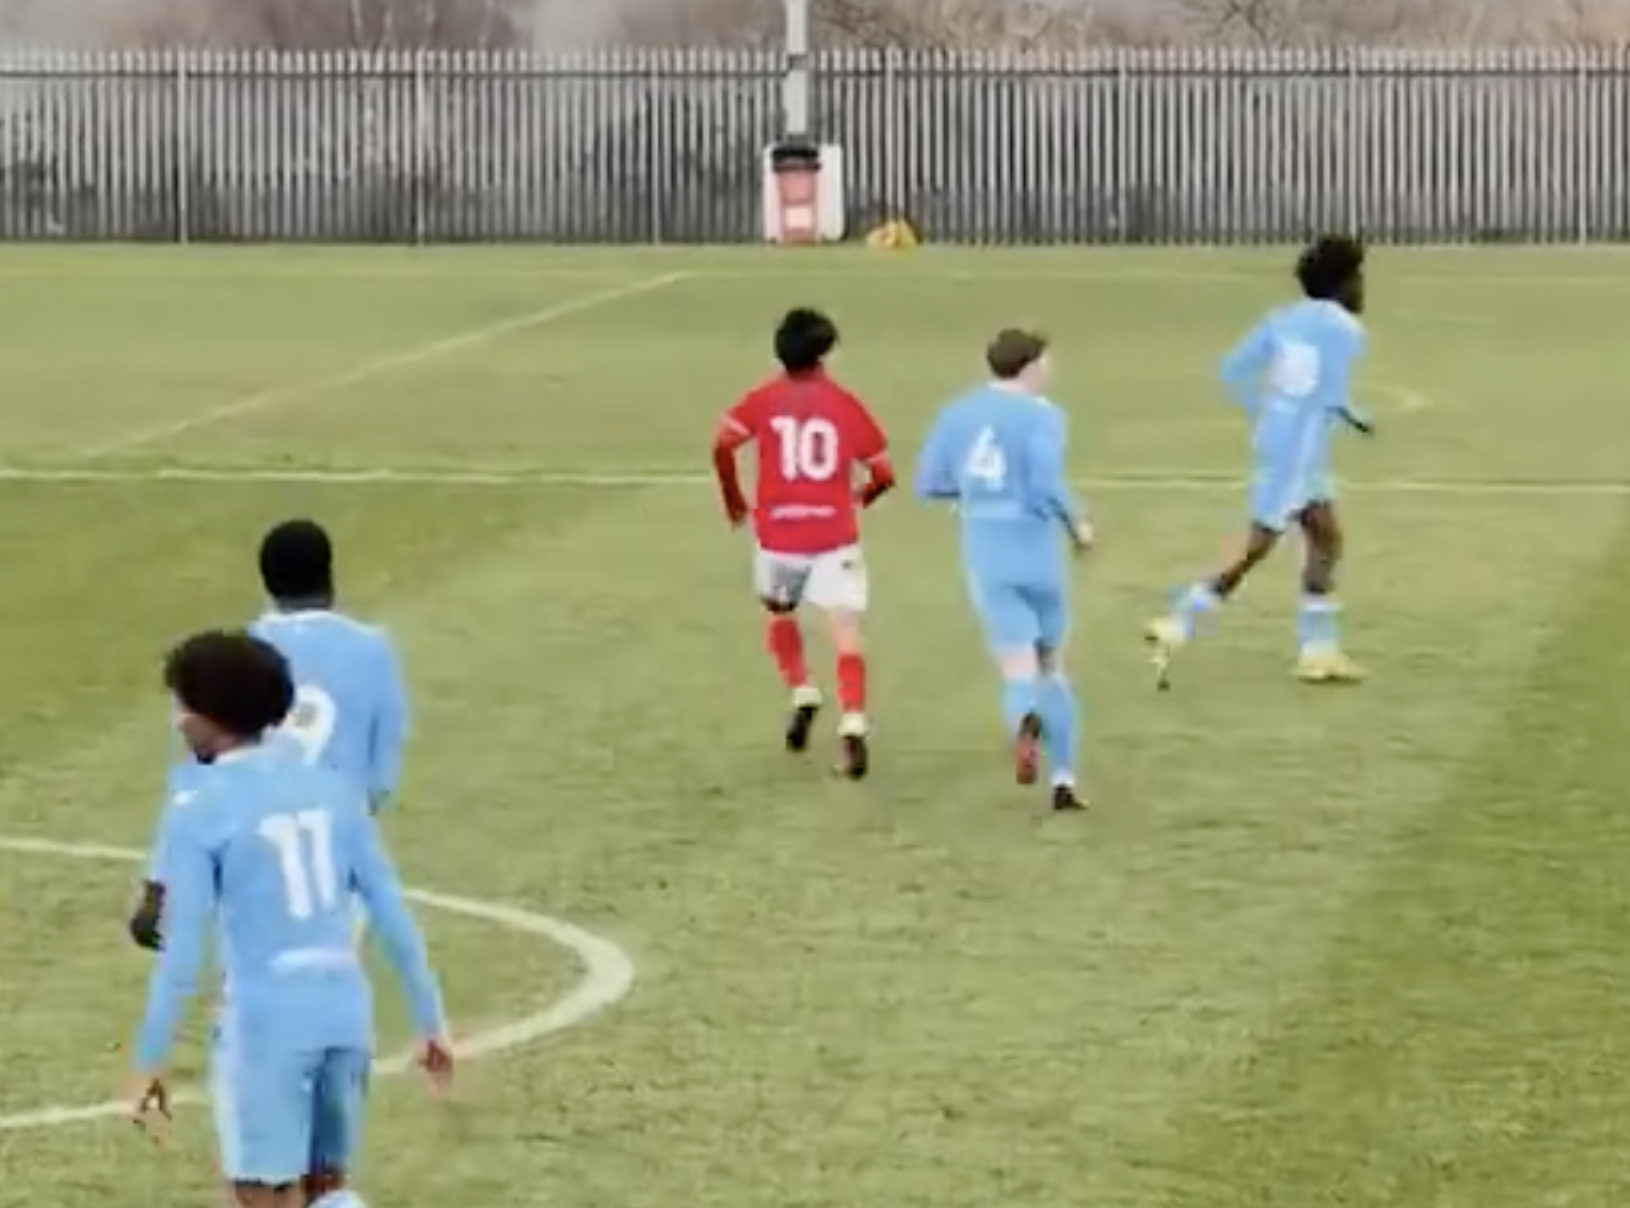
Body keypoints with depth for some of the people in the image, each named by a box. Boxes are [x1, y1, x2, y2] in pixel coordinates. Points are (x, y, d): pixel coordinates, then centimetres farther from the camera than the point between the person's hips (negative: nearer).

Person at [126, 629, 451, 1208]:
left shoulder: (199, 809, -8)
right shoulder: (332, 786, 8)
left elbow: (182, 952, -10)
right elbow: (393, 913, 9)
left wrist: (150, 1061, -4)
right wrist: (430, 1020, 14)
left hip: (265, 1022, -5)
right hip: (345, 1011, 5)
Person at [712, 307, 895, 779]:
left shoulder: (764, 400, 2)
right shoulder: (845, 405, 2)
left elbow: (722, 443, -11)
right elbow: (884, 473, 3)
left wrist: (733, 501, 4)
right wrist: (863, 496, 26)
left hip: (777, 538, 1)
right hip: (835, 540, -1)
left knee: (779, 614, 28)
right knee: (846, 635, -5)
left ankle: (802, 695, 13)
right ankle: (853, 727, -22)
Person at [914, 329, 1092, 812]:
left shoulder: (956, 413, 7)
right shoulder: (1040, 415, -9)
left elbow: (928, 484, 9)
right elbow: (1047, 484, -22)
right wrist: (1077, 524, -4)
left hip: (985, 561, 2)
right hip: (1036, 554, -2)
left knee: (1019, 672, -3)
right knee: (1052, 666, 17)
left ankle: (1027, 722, -40)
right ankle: (1063, 778, 14)